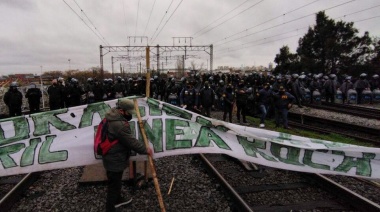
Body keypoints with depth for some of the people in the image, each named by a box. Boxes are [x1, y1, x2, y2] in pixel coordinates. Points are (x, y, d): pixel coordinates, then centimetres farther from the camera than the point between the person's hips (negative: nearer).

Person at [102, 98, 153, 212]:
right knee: (114, 185, 5)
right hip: (115, 160, -10)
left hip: (112, 157, 10)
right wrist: (145, 149, -12)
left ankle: (118, 199, 47)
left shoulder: (112, 115, 1)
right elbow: (131, 142, -24)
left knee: (116, 181, 28)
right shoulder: (120, 125, -31)